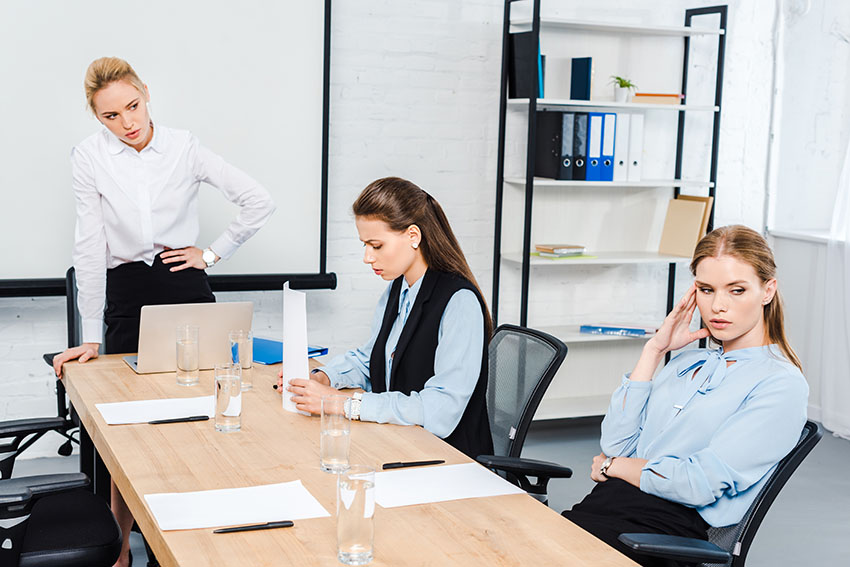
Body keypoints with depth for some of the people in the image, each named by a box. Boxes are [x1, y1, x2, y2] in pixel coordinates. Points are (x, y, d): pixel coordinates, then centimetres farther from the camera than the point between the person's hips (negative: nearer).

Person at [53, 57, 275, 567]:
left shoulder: (184, 147, -2)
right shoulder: (90, 157, -3)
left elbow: (260, 202, 0)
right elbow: (90, 247, -5)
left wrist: (212, 254, -1)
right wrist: (91, 336, -7)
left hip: (186, 289, 1)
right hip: (126, 295, 0)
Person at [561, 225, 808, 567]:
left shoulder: (782, 384, -1)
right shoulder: (687, 362, 21)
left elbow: (702, 482, -11)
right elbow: (615, 443, 10)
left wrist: (613, 465, 3)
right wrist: (654, 349, 10)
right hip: (606, 502, 6)